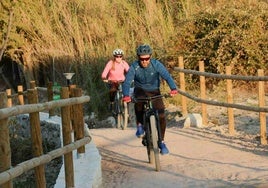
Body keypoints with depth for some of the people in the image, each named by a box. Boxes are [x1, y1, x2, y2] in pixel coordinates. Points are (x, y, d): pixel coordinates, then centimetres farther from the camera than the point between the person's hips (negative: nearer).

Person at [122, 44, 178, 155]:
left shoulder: (156, 64, -19)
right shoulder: (134, 67, -19)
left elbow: (167, 76, -30)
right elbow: (127, 82, -29)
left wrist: (173, 88, -50)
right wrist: (126, 95, -49)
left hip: (154, 92, 1)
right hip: (141, 91, -1)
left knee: (161, 115, -14)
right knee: (139, 101, -36)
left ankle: (161, 142, 5)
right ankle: (140, 125, -12)